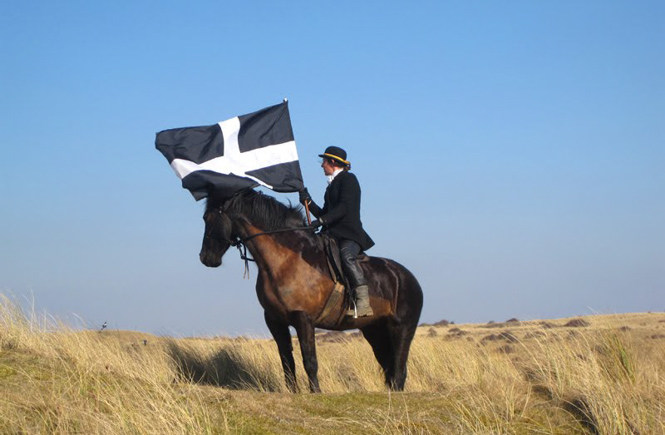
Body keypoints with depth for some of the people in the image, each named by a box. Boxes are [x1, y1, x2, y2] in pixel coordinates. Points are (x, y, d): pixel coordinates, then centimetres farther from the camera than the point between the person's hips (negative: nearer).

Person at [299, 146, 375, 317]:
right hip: (333, 235, 9)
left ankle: (363, 302, -45)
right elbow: (324, 214, 25)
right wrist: (308, 202, 13)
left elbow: (344, 207, -16)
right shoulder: (332, 185, 24)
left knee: (346, 256, -35)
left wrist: (321, 221, -24)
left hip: (350, 234, -9)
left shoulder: (348, 179, -1)